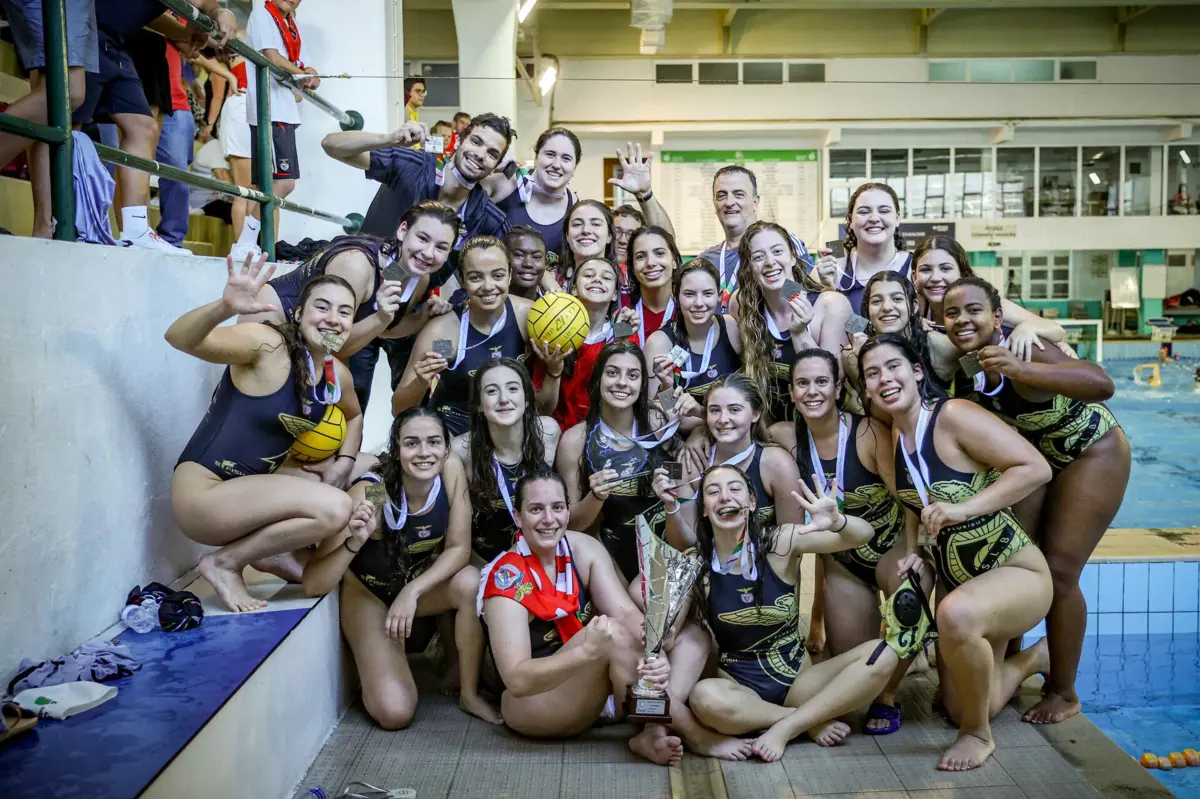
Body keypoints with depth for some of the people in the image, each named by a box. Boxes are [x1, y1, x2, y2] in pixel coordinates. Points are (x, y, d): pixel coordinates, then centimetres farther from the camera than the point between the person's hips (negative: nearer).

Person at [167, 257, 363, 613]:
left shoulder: (336, 374, 4)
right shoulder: (269, 345, -18)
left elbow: (354, 415, 26)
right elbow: (180, 339, -31)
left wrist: (345, 461, 6)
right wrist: (224, 307, -51)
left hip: (255, 488, 8)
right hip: (205, 493, -8)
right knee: (334, 509, -26)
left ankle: (274, 552, 13)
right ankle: (225, 561, -6)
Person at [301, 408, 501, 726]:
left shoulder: (451, 469, -21)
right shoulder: (370, 492, -31)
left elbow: (459, 548, -15)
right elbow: (313, 586, -31)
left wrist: (412, 592, -29)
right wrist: (355, 542, -48)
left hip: (424, 583, 4)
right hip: (368, 591, -3)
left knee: (471, 583, -31)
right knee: (395, 713, -20)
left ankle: (469, 693, -8)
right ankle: (375, 657, 15)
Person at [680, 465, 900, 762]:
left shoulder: (780, 542, -8)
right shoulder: (697, 563, -7)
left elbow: (862, 535, -15)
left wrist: (837, 523, -38)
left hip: (794, 676, 1)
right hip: (737, 685, -1)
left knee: (881, 655, -18)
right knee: (704, 698, -36)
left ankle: (786, 728, -18)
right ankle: (813, 721, -12)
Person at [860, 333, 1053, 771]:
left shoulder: (953, 416, -24)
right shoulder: (892, 437, -2)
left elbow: (1036, 468, -30)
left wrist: (964, 509, -36)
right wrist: (912, 551, -2)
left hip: (1017, 572, -8)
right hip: (954, 578, 8)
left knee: (956, 615, -42)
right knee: (959, 710, 15)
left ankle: (978, 735, -13)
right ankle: (1035, 657, 44)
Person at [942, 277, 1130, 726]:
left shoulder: (1025, 351, -34)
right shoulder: (964, 364, -13)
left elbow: (1102, 385, -49)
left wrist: (1020, 369, -61)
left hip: (1092, 455, -7)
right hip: (1038, 454, 7)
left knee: (1058, 573, -7)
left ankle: (1064, 693, 11)